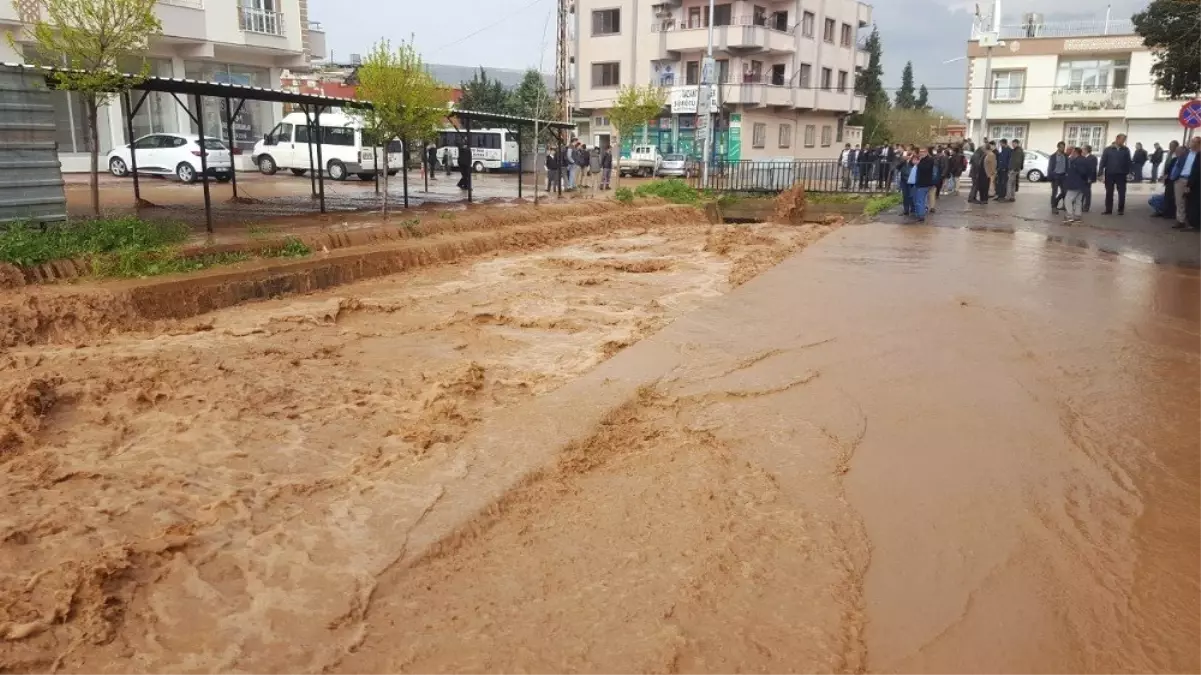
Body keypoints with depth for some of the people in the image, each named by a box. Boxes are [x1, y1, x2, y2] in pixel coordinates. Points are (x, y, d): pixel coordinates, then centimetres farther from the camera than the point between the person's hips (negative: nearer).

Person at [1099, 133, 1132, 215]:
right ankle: (1108, 209, 13)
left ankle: (1121, 209, 10)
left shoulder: (1126, 150, 3)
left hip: (1121, 175, 0)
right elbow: (1103, 162, -1)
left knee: (1122, 193, 2)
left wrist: (1129, 172, -4)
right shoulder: (1108, 150, 0)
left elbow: (1128, 162, 3)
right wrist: (1101, 173, -7)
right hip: (1109, 174, 0)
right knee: (1109, 193, 6)